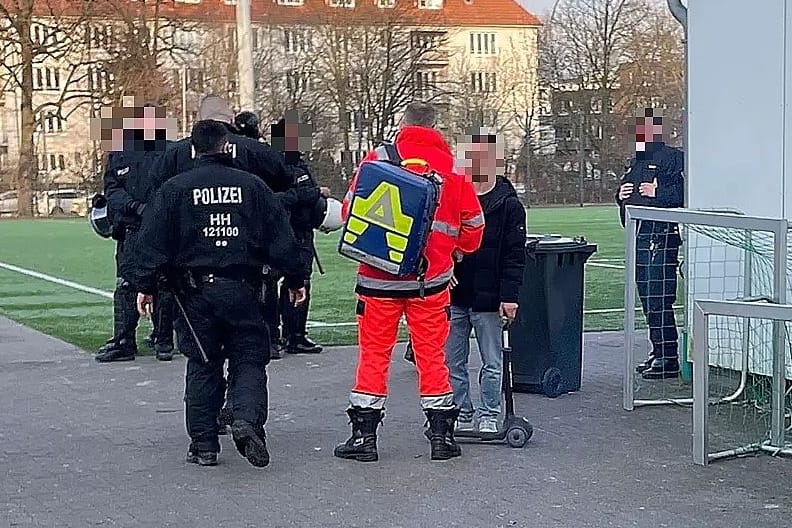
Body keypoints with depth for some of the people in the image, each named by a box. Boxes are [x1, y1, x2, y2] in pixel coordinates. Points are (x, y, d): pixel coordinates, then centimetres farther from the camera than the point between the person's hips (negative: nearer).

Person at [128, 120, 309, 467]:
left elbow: (154, 242, -2)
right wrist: (295, 279, 13)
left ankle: (203, 444, 9)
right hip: (242, 289, 0)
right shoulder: (251, 185, 4)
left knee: (202, 366, 9)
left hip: (195, 292, 0)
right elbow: (280, 237, 5)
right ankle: (247, 418, -18)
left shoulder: (175, 189, 2)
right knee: (249, 360, 7)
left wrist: (144, 286, 4)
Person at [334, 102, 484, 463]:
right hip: (431, 277, 1)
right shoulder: (452, 167, 2)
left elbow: (350, 208, -1)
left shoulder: (378, 158, -4)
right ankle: (441, 436, 13)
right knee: (432, 354, 10)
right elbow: (472, 226, 8)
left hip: (379, 276, -1)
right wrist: (455, 250, 29)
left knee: (374, 353, 8)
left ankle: (364, 436, 10)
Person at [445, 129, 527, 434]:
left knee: (492, 362, 6)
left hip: (488, 298, -3)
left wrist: (509, 296, -11)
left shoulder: (508, 204, -3)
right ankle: (462, 416, 19)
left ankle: (489, 417, 17)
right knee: (452, 361, 8)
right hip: (452, 296, 3)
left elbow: (514, 255, -5)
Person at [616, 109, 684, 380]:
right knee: (646, 298, 14)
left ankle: (668, 359, -6)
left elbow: (683, 191, -19)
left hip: (661, 236, -10)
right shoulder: (636, 161, 20)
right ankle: (657, 353, 23)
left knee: (659, 299, -10)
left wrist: (657, 193, -22)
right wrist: (621, 195, 9)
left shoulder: (671, 158, -8)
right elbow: (625, 190, 30)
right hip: (640, 237, 10)